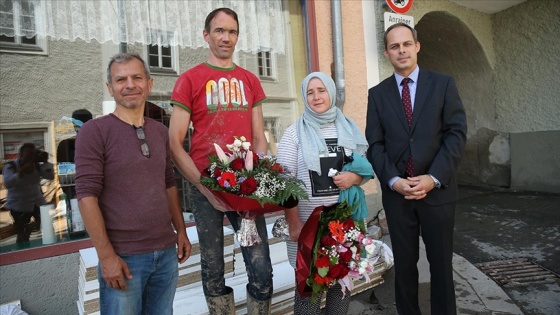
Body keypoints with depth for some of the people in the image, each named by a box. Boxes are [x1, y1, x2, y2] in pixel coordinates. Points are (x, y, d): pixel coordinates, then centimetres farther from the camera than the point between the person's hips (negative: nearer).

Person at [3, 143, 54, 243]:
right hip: (19, 206, -3)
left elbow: (50, 176, -7)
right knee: (21, 234, 0)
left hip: (38, 203, 4)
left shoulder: (37, 165, 2)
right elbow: (7, 184, -24)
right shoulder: (10, 166, -9)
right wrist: (22, 171, -33)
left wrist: (45, 162, -17)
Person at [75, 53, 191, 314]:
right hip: (122, 256, -5)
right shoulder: (95, 131, -7)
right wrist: (106, 255, -15)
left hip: (166, 252, 5)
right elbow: (87, 196, -12)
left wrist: (181, 231, 10)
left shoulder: (160, 131, 9)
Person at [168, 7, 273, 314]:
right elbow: (174, 143, -3)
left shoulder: (250, 80, 12)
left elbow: (259, 138, 10)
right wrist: (205, 187, -13)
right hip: (206, 187, -2)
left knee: (262, 271, 2)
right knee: (213, 271, 9)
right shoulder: (189, 79, 2)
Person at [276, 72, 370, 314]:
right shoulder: (294, 133, -3)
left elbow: (367, 167, 11)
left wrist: (354, 177, -12)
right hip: (308, 224, -3)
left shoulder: (349, 129, 7)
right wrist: (294, 223, -16)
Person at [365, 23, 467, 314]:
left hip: (437, 190, 0)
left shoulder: (443, 84, 3)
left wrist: (434, 178, -14)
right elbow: (375, 144, 1)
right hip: (396, 193, 1)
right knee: (404, 264, 12)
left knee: (441, 263, 12)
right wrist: (393, 180, -13)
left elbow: (456, 133, -4)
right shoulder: (377, 93, 6)